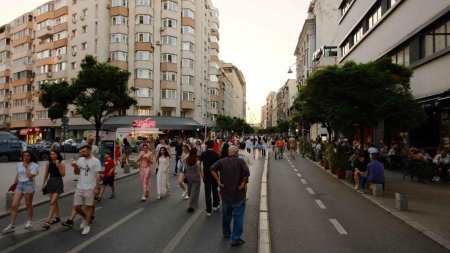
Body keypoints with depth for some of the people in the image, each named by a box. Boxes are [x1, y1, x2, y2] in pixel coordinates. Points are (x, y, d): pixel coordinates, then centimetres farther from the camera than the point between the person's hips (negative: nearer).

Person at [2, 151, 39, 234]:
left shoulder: (34, 165, -8)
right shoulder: (19, 164, 10)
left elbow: (30, 176, -18)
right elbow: (17, 175, 23)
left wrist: (26, 166, -14)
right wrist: (14, 183, 26)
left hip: (29, 185, -5)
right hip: (19, 185, 5)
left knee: (28, 205, 6)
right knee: (14, 205, -1)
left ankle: (29, 222, 24)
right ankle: (12, 226, 4)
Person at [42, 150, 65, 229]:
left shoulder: (61, 164, -8)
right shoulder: (48, 164, 6)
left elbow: (63, 174, -14)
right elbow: (46, 174, 14)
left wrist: (58, 167, -24)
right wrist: (43, 184, 14)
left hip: (58, 183, -5)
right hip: (50, 182, 5)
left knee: (52, 202, -11)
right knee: (54, 201, 15)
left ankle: (48, 221, -12)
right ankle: (57, 216, 30)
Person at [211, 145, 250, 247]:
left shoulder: (221, 161, 0)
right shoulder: (240, 161, -9)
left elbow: (212, 169, -14)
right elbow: (247, 172, -24)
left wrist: (218, 181, -10)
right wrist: (244, 183, -14)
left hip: (225, 193, 4)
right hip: (238, 193, -4)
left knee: (226, 214, 22)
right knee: (238, 216, 6)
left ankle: (226, 233, 40)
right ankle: (235, 239, 10)